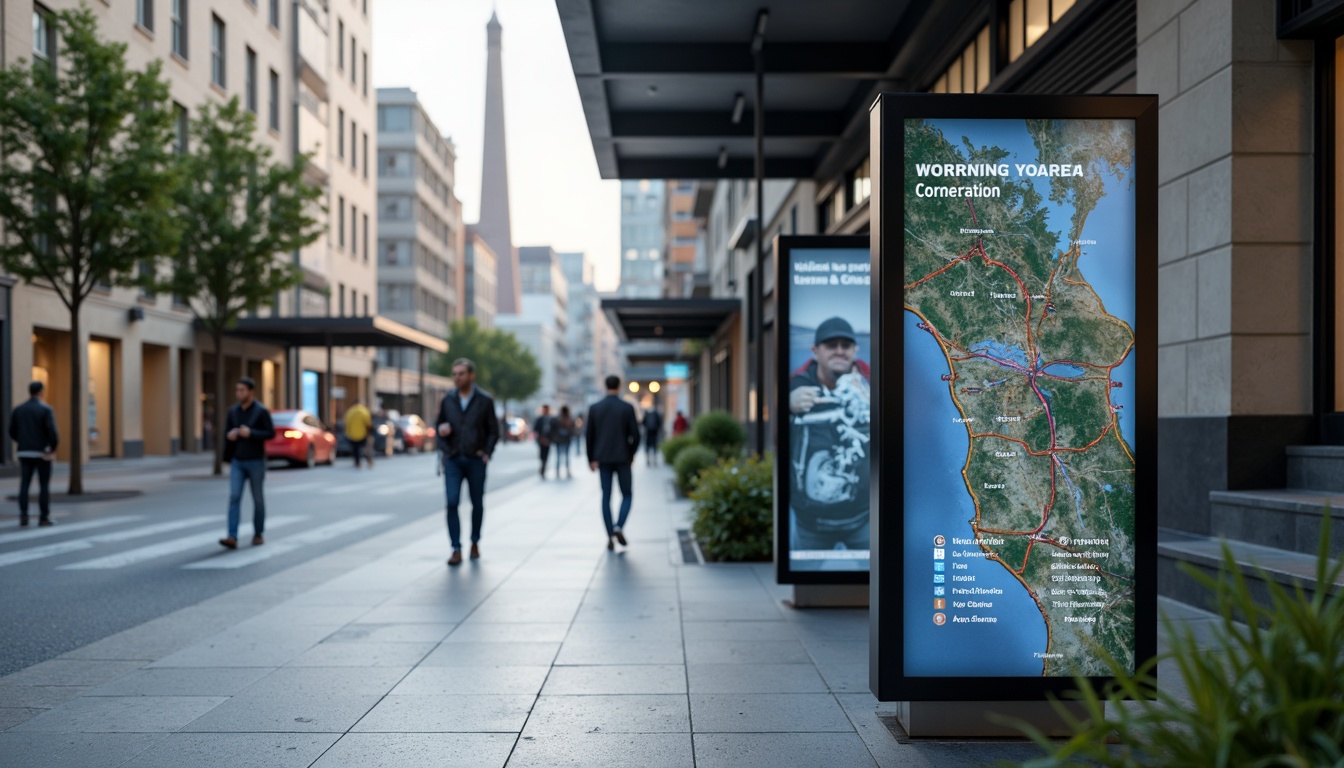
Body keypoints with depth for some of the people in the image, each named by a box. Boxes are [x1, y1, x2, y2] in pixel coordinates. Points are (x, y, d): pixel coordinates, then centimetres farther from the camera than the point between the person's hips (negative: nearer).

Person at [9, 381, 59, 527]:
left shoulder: (18, 410, 6)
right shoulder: (46, 409, -9)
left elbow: (12, 432, 7)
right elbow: (52, 432, -17)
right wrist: (53, 447, -3)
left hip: (24, 453, 4)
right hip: (42, 453, -4)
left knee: (24, 484, 6)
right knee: (44, 485, 3)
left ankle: (23, 515, -2)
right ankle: (44, 517, 3)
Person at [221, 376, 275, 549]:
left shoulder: (261, 411, -7)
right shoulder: (233, 411, 6)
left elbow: (271, 433, -10)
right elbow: (226, 433, 15)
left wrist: (250, 433, -22)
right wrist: (229, 436, -8)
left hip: (256, 461, -3)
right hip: (237, 462, 3)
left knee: (258, 499, 6)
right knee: (234, 497, -8)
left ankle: (258, 535, 20)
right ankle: (232, 538, -14)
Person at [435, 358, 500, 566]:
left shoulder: (485, 400, -2)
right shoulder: (447, 399, 3)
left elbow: (494, 431, 2)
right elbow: (438, 424, 15)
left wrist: (487, 453, -7)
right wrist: (440, 429, -8)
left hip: (476, 460, -1)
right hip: (453, 460, 1)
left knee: (477, 504, 9)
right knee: (451, 503, -11)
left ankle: (475, 542, 30)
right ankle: (456, 550, -7)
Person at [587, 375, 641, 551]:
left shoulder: (594, 408, 1)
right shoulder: (627, 408, -5)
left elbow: (588, 435, 2)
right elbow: (635, 434, -6)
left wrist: (591, 459, 11)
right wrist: (632, 454, 11)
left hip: (603, 459, 2)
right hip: (622, 458, -2)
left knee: (606, 497, 7)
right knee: (626, 495, 10)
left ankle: (610, 536, 4)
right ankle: (619, 527, -13)